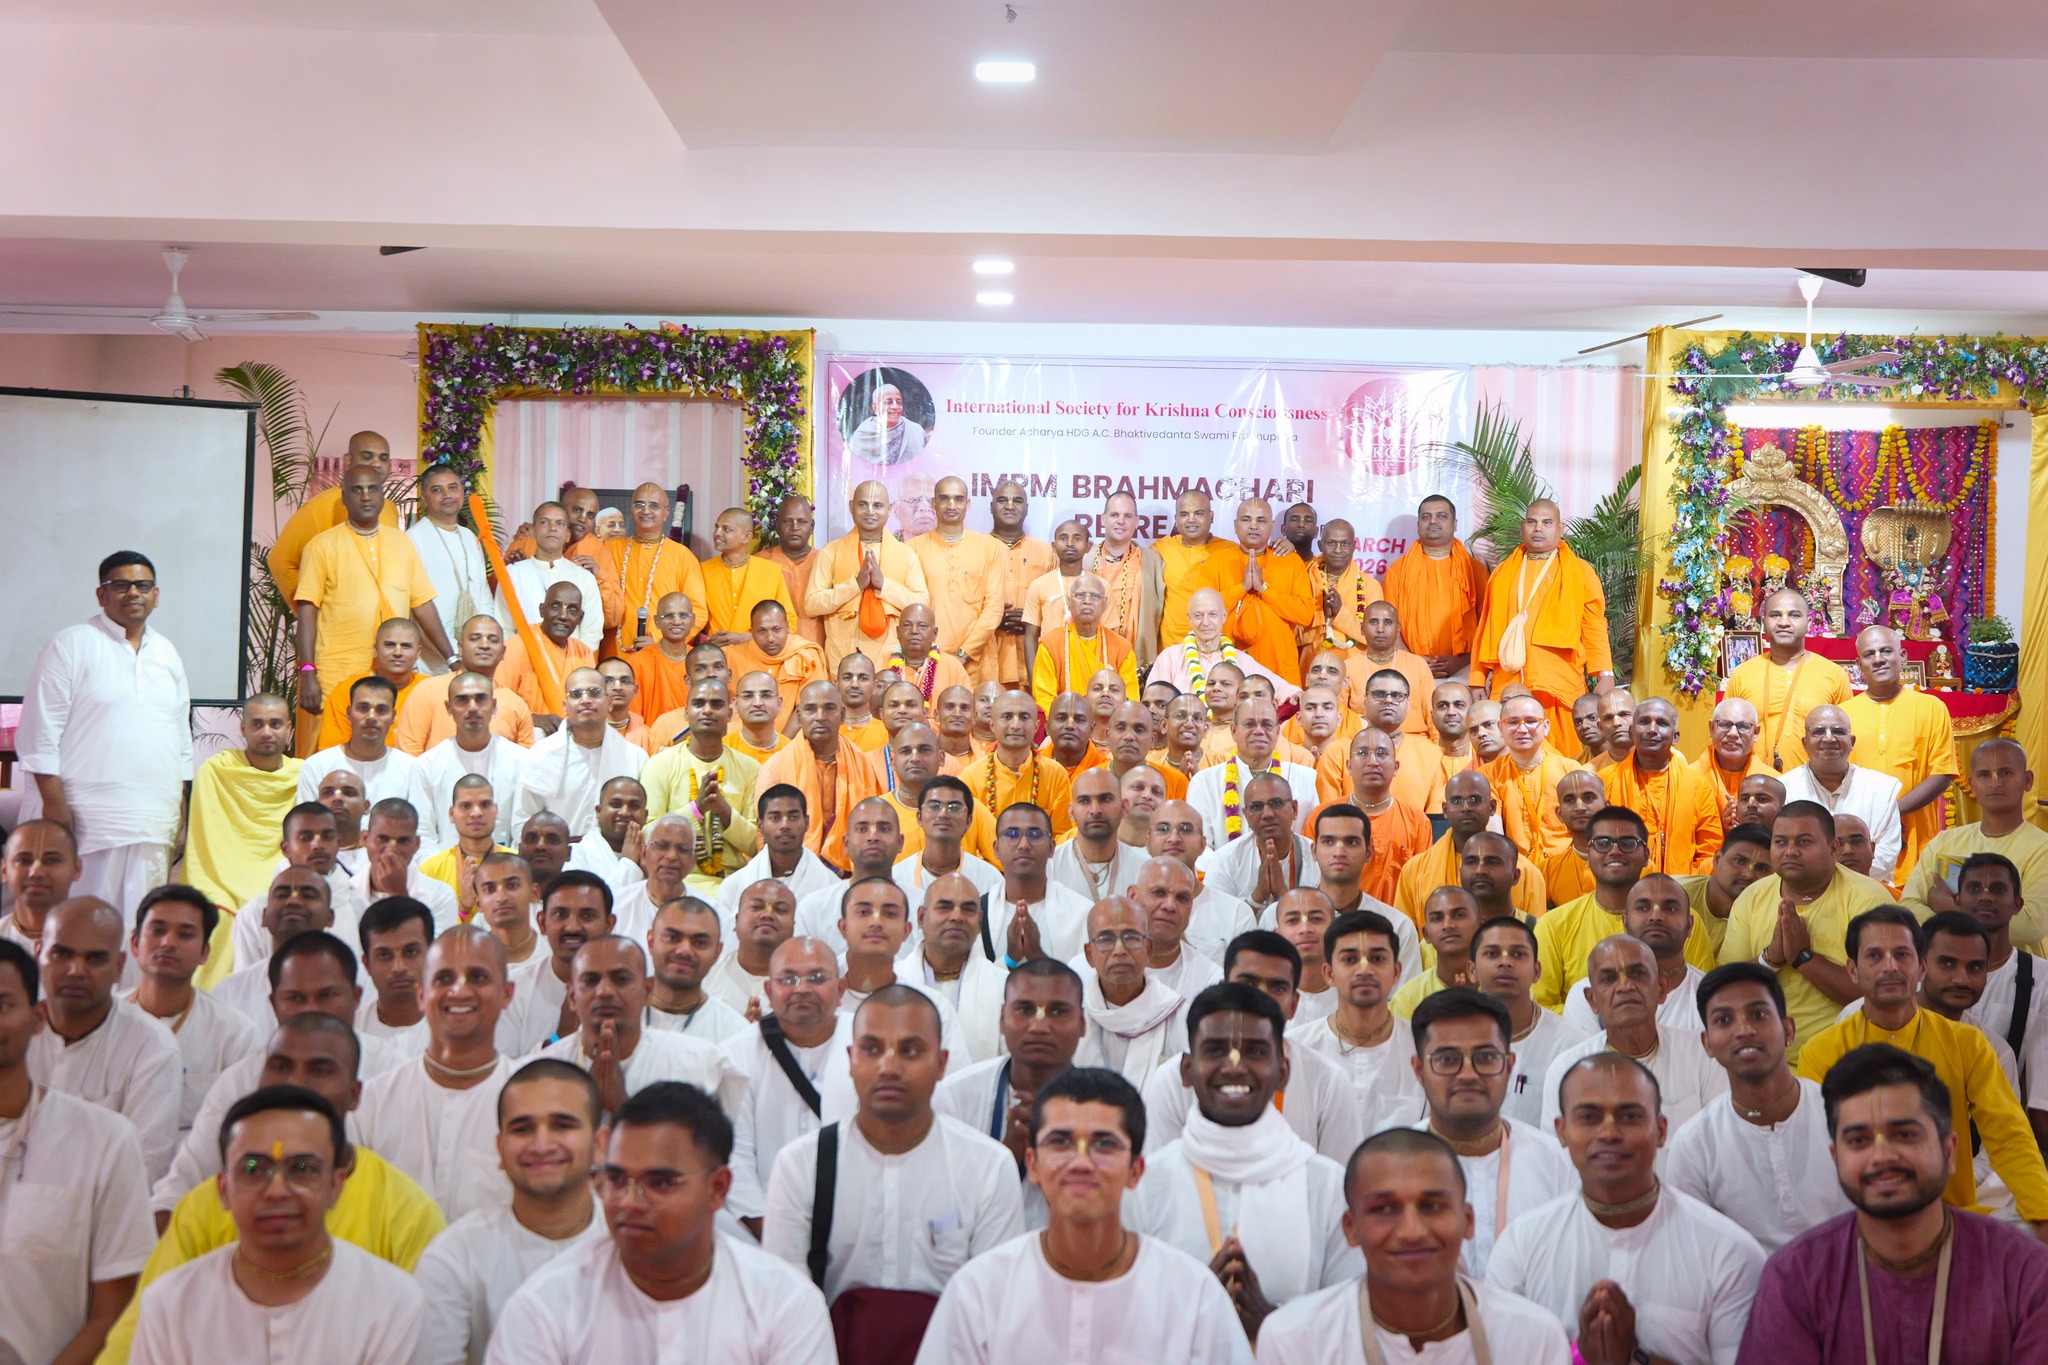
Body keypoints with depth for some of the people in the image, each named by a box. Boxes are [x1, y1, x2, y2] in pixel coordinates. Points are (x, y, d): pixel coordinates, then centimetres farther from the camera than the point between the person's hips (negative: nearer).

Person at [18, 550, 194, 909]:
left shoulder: (167, 654, 17)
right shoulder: (70, 646, 0)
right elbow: (39, 731, -5)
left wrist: (182, 805, 15)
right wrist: (54, 802, -12)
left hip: (155, 825, 5)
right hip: (87, 820, -5)